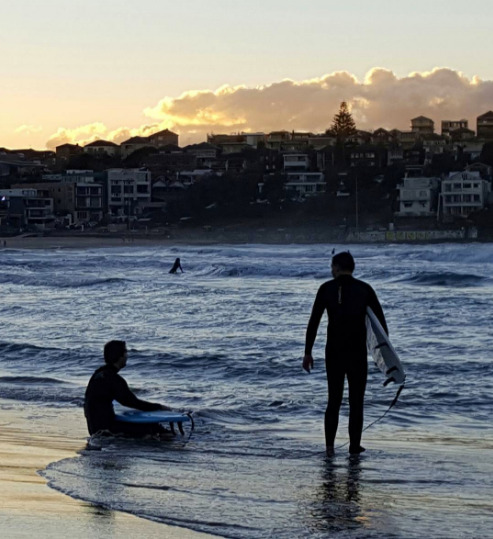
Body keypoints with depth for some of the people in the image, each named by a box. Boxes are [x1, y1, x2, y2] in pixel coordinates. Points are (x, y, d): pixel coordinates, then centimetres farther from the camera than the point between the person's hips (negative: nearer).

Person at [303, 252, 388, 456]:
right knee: (356, 401, 10)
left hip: (333, 352, 1)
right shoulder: (365, 289, 1)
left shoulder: (326, 288, 1)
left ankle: (329, 445, 1)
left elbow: (313, 322, -2)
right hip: (357, 353, -1)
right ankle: (354, 445, 10)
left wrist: (308, 352, 2)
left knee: (334, 400, 11)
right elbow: (380, 320, 3)